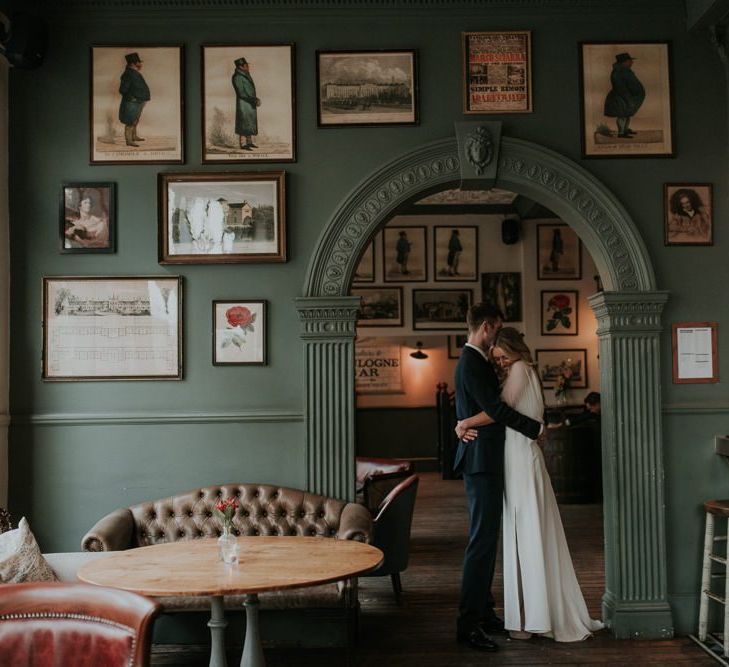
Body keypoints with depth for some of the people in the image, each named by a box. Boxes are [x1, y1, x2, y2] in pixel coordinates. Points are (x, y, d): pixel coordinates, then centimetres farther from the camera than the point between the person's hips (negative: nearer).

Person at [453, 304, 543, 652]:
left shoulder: (474, 360, 16)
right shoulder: (472, 363, -16)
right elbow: (495, 409, -21)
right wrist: (537, 428, -13)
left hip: (485, 462, 11)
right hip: (482, 462, -11)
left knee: (486, 539, 15)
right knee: (482, 541, -8)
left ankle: (483, 612, 23)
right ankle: (468, 624, -3)